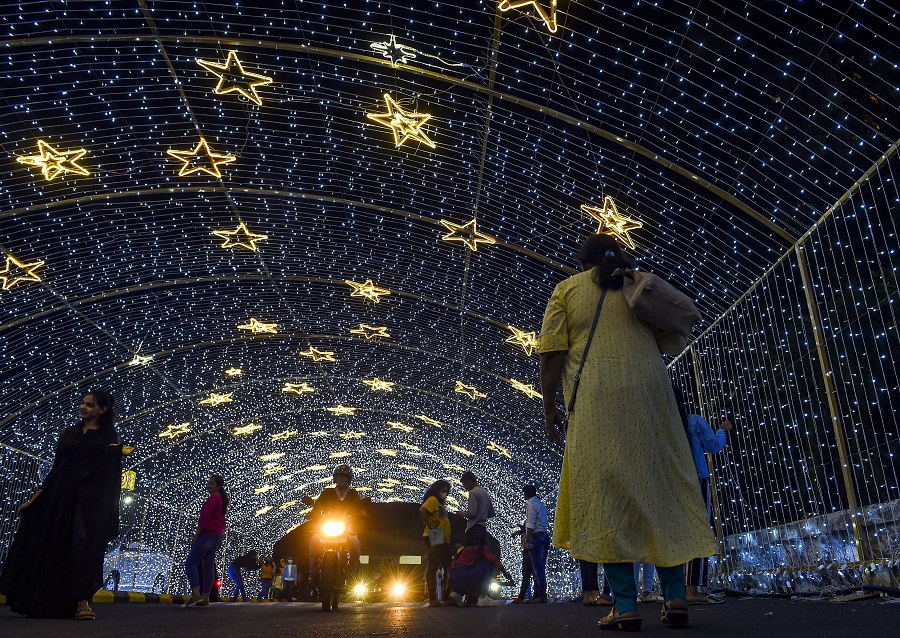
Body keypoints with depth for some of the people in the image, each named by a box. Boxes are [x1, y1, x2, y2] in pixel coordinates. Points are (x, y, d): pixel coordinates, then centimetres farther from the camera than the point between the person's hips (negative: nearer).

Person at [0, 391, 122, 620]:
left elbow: (111, 477, -3)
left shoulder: (109, 438, 3)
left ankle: (82, 603, -11)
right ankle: (38, 601, 18)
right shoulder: (67, 434, 15)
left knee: (84, 544, -12)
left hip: (89, 499, -4)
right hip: (60, 496, 5)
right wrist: (33, 498, 11)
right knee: (49, 547, 6)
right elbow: (56, 469, 15)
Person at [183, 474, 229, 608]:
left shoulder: (213, 498, -11)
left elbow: (205, 518, -18)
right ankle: (205, 599, 5)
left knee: (190, 563, -9)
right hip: (217, 536, 10)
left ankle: (196, 595, -21)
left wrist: (196, 536, -15)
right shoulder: (222, 499, 18)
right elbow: (222, 521, 22)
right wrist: (220, 538, 22)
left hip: (207, 535, -10)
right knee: (208, 567, 7)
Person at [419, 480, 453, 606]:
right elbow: (422, 511, -24)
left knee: (447, 569, 13)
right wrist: (429, 525, -20)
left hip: (443, 541, 10)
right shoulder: (432, 500, -6)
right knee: (432, 568, -7)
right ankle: (432, 600, -7)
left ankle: (445, 597, 21)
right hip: (435, 539, -10)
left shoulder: (440, 504, 22)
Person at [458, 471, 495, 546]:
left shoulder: (473, 492, -10)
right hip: (483, 528, 9)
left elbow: (472, 513, -18)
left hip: (474, 528, -9)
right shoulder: (485, 493, 17)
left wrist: (462, 513, -1)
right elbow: (492, 513, 20)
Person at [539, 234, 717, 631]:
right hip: (649, 395, 3)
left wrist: (549, 407, 5)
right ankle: (675, 596, 8)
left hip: (596, 404, -3)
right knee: (659, 485, 8)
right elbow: (675, 344, 17)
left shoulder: (567, 289, 10)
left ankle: (625, 604, -4)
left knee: (605, 493, -2)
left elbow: (552, 353, 0)